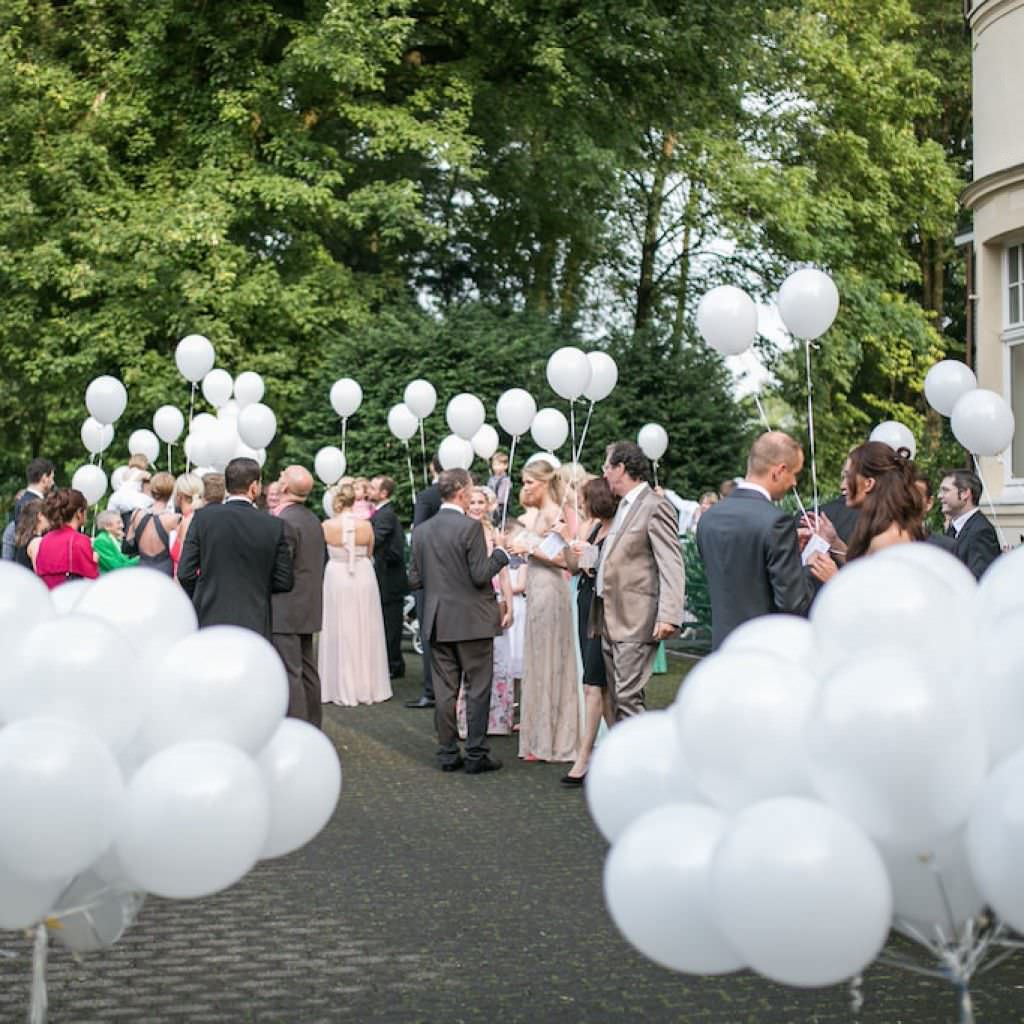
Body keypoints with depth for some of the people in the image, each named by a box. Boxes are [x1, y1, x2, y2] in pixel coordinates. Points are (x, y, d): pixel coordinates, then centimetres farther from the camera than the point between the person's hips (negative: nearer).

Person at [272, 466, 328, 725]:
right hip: (308, 607, 10)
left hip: (285, 612, -9)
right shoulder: (312, 519, 12)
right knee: (307, 671, 14)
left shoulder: (284, 521, -18)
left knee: (289, 674, -7)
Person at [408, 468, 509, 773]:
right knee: (477, 690, 3)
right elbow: (481, 575, -16)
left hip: (437, 622, 5)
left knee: (444, 690, 9)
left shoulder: (421, 531, 4)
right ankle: (476, 754, 4)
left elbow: (414, 580, 6)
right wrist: (500, 553, -2)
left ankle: (447, 753, 13)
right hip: (472, 620, -5)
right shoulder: (470, 527, -14)